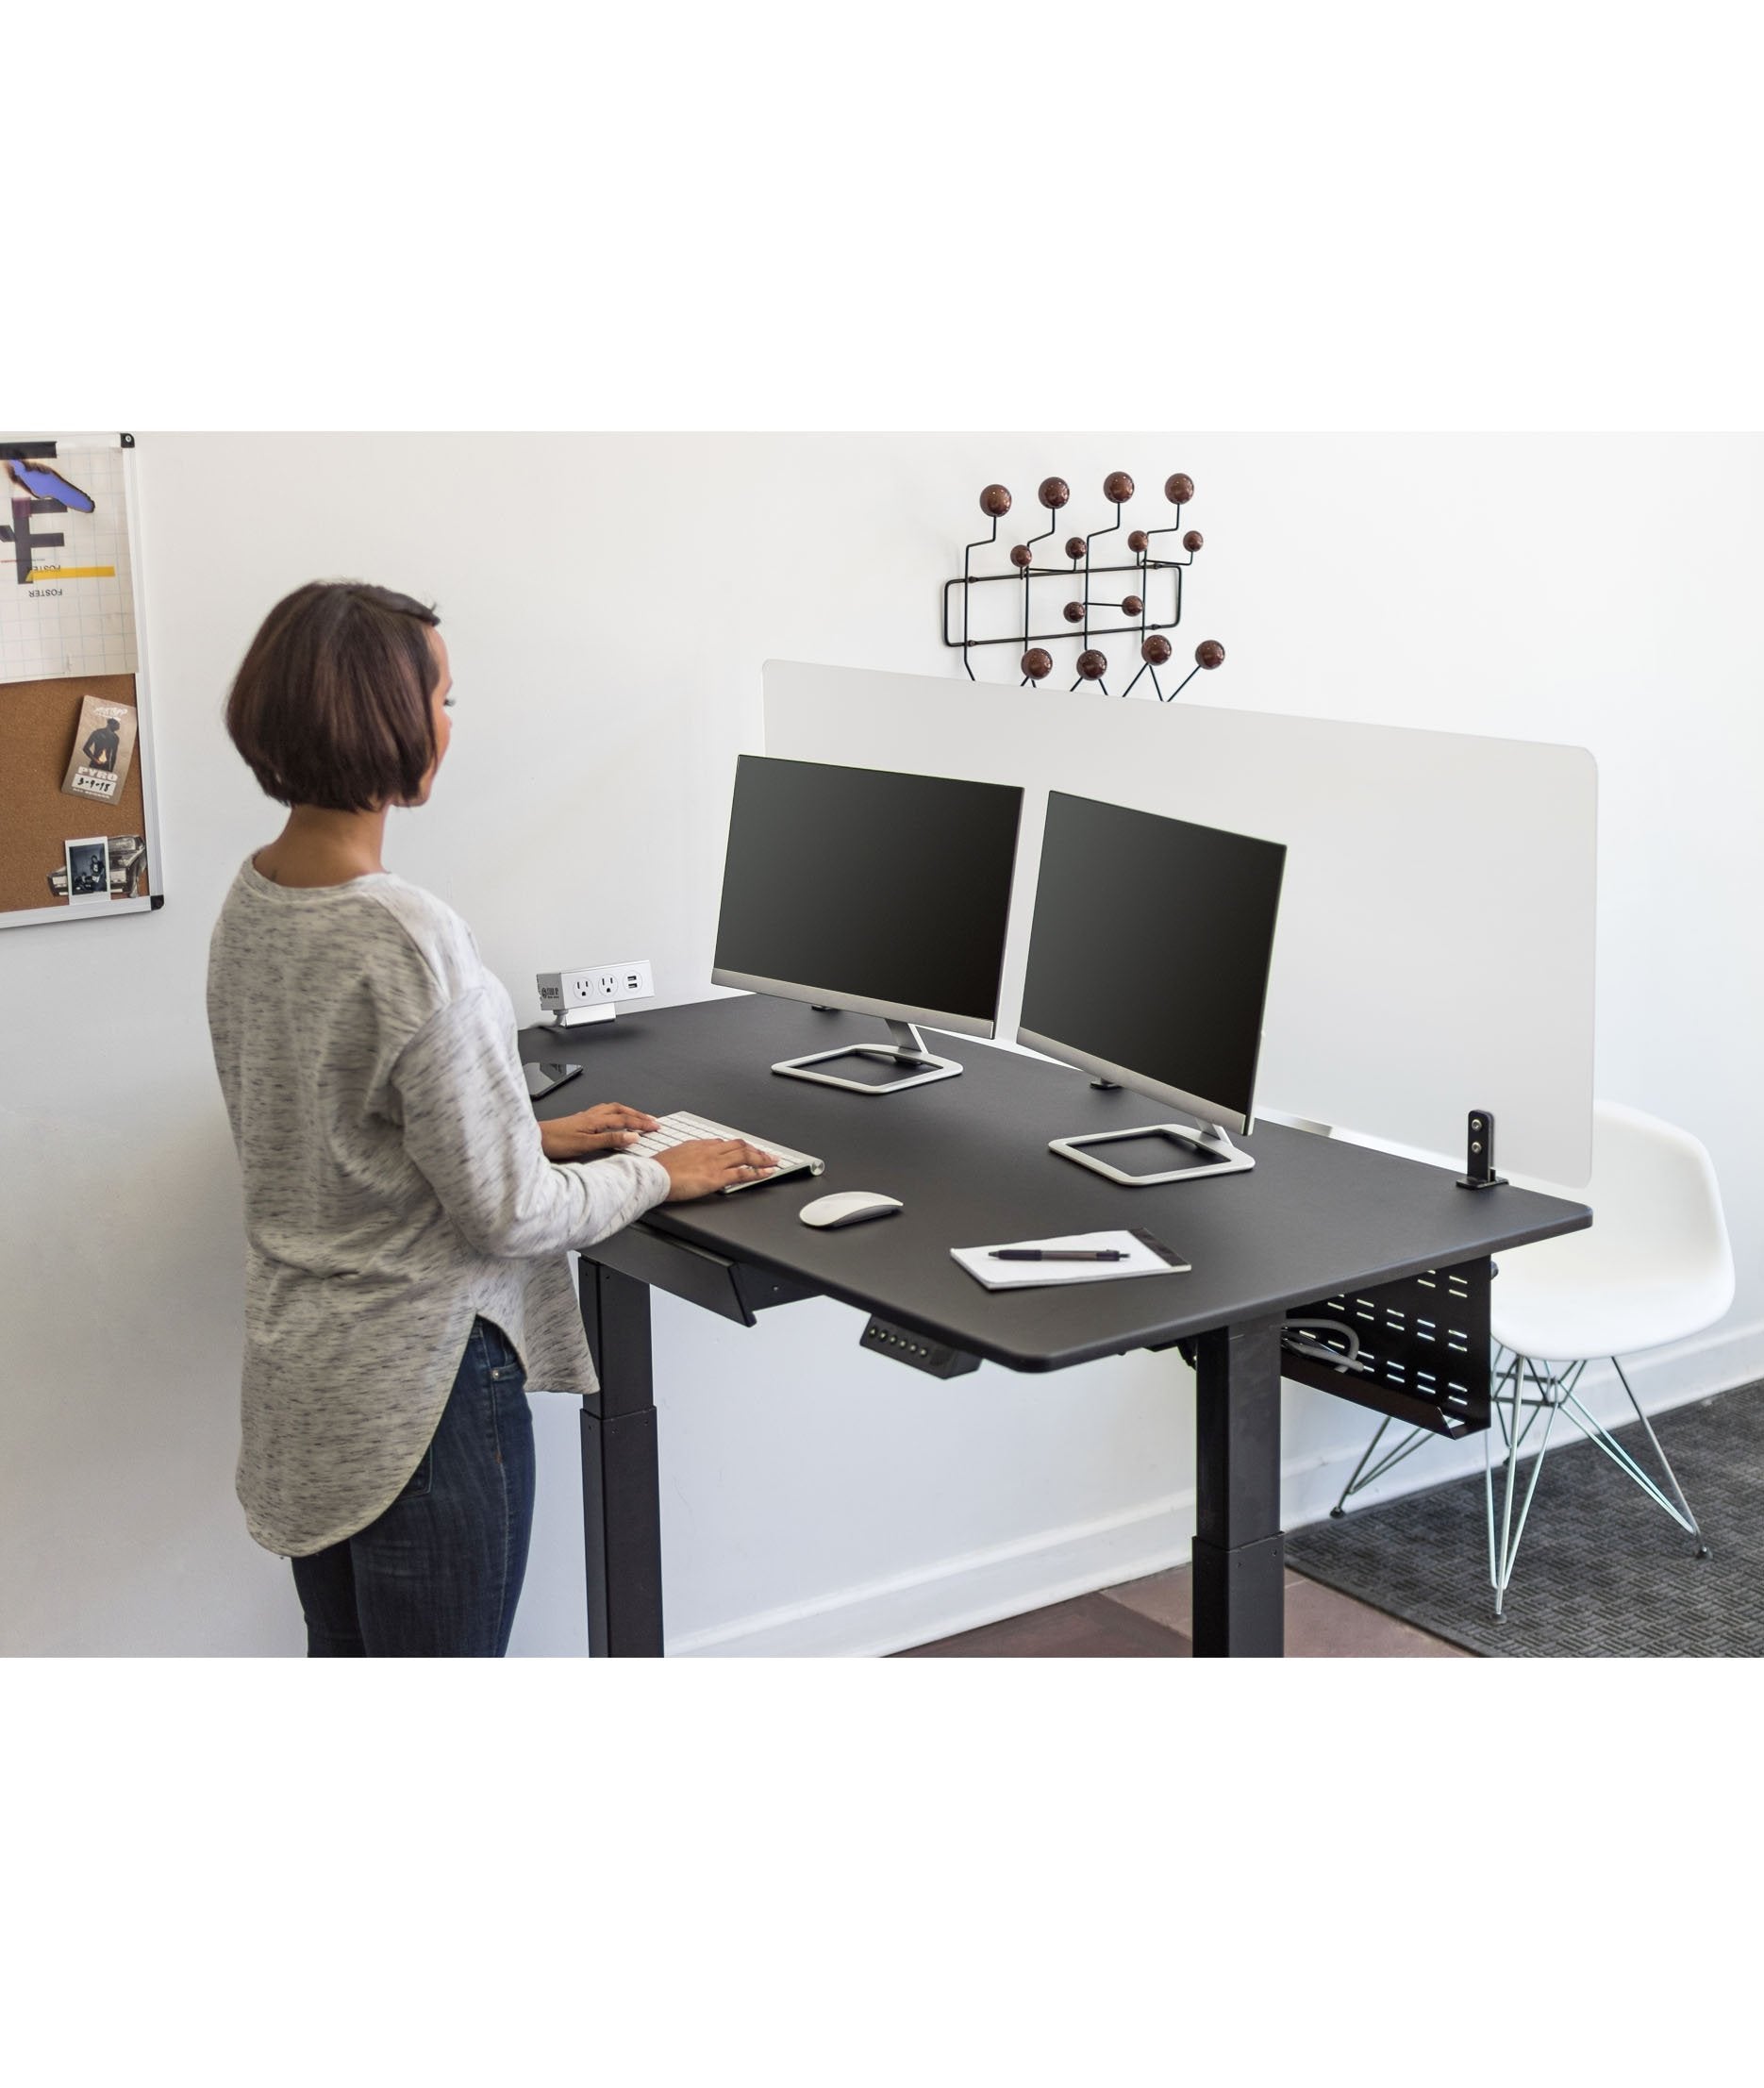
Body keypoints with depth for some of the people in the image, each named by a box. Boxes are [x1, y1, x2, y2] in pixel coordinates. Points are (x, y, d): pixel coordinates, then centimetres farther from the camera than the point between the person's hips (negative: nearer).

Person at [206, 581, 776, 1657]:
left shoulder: (251, 902, 1)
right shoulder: (410, 939, -26)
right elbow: (509, 1214, -20)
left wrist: (528, 1133, 15)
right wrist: (658, 1175, -4)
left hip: (297, 1363, 9)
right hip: (420, 1383, -8)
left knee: (344, 1655, 22)